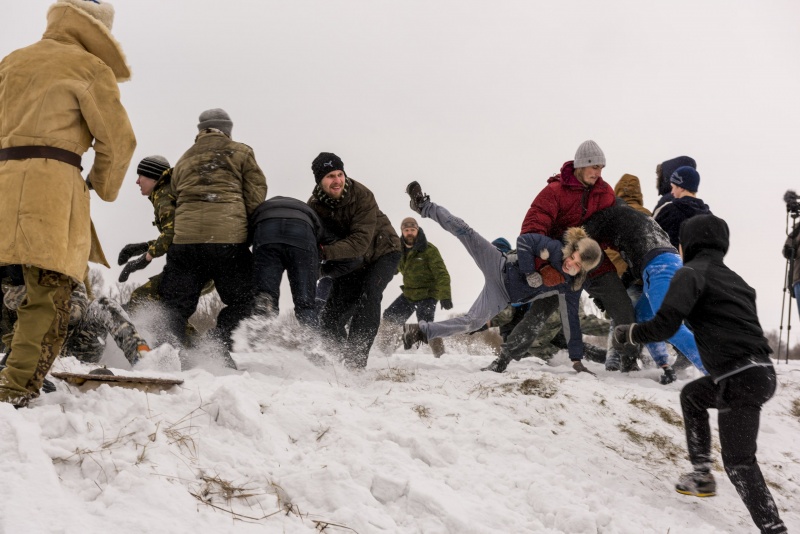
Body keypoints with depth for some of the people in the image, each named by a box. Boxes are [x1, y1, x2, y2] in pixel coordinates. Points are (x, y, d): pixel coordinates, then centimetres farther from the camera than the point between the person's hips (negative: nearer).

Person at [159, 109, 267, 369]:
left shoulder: (184, 160, 25)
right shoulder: (240, 152, 13)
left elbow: (174, 202, 22)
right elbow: (255, 198, 5)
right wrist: (253, 236, 15)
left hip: (184, 239, 3)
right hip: (228, 238, -3)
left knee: (176, 303, 8)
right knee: (242, 300, 10)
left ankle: (172, 343, -16)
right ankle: (220, 343, -10)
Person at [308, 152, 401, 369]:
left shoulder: (362, 195, -28)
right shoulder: (315, 206, -14)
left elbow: (361, 241, -36)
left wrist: (327, 252, -47)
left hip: (381, 253, -4)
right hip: (349, 263, 5)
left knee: (368, 295, -30)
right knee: (330, 318, -1)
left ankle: (357, 359, -28)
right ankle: (345, 354, 26)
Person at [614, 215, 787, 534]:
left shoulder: (691, 272, -2)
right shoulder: (732, 278, 22)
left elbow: (665, 325, -13)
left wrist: (628, 333, 4)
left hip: (739, 379, -9)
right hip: (761, 371, 9)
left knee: (738, 462, -8)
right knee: (691, 395, 30)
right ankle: (701, 475, 28)